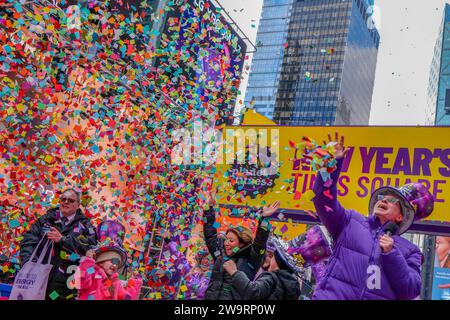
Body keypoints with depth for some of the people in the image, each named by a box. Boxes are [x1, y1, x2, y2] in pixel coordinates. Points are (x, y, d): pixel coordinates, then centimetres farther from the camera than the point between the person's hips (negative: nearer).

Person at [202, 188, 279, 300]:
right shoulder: (220, 256, 14)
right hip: (210, 297, 5)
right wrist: (208, 207, 21)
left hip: (234, 297, -5)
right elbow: (209, 235, 20)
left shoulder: (249, 262, 0)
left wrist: (264, 218, -20)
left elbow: (259, 243, -13)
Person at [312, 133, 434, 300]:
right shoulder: (350, 220, 16)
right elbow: (324, 198, 4)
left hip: (380, 296, 2)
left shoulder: (409, 250, 16)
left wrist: (391, 254, -5)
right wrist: (333, 163, -3)